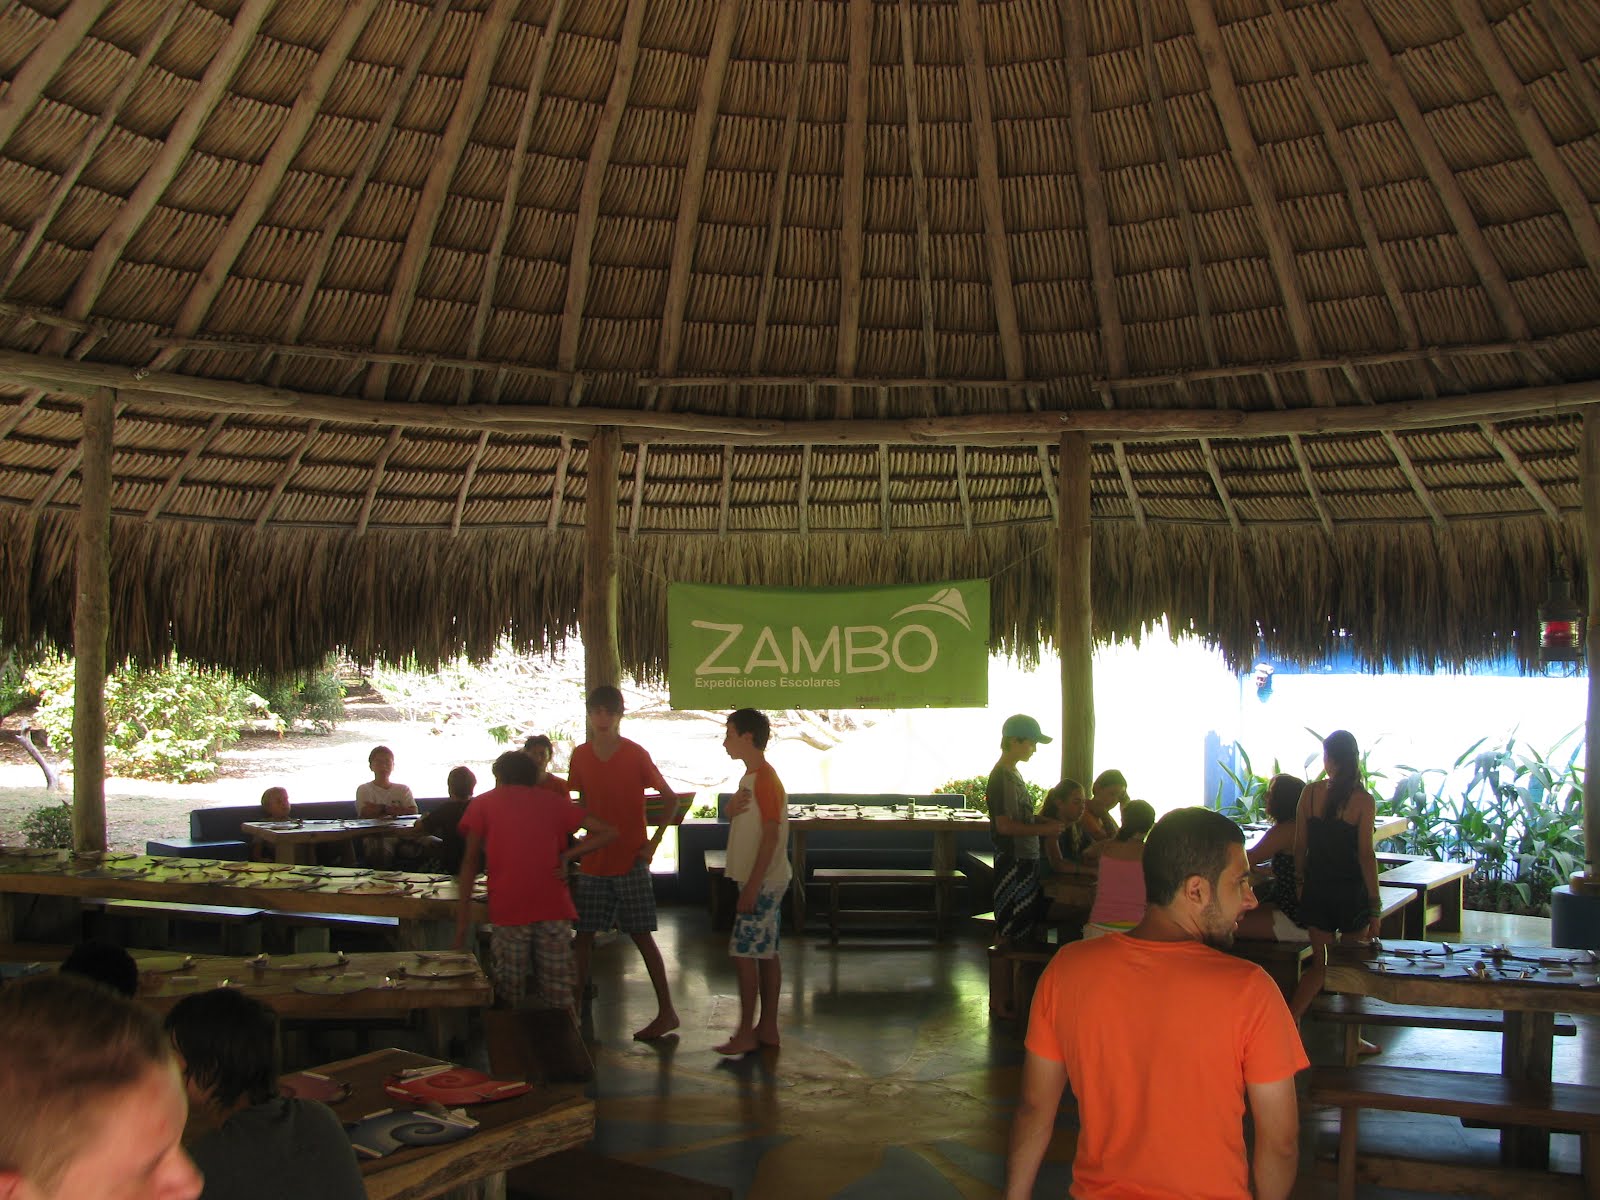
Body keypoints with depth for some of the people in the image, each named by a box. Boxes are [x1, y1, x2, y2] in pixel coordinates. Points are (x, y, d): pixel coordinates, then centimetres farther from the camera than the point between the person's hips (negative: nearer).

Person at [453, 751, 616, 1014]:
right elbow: (607, 833, 10)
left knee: (506, 1002, 8)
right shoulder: (553, 800, 16)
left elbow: (471, 860, 7)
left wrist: (464, 908, 7)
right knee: (560, 1003, 8)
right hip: (554, 906, 2)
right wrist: (566, 856, 8)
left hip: (508, 910, -1)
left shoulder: (483, 803, 13)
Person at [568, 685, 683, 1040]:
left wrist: (654, 842, -8)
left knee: (641, 935, -3)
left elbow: (671, 799, -2)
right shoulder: (581, 757, 5)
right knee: (583, 934, 6)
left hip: (631, 860, -4)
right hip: (593, 861, 4)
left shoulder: (636, 755, -7)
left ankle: (667, 1011, 2)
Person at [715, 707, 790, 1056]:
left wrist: (753, 885, -22)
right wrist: (732, 810, 0)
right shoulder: (752, 777, 14)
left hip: (762, 882, -10)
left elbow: (771, 834, -22)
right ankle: (767, 1027, 17)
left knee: (744, 953, -7)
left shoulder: (764, 779, -17)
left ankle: (746, 1033, -1)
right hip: (764, 882, 10)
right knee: (766, 953, 12)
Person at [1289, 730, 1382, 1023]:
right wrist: (1374, 906, -7)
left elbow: (1300, 845, 1)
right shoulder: (1364, 800, -10)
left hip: (1317, 889, 2)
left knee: (1320, 963, 13)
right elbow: (1366, 853, -11)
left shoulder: (1310, 793, -3)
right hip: (1352, 892, -2)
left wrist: (1301, 881, 15)